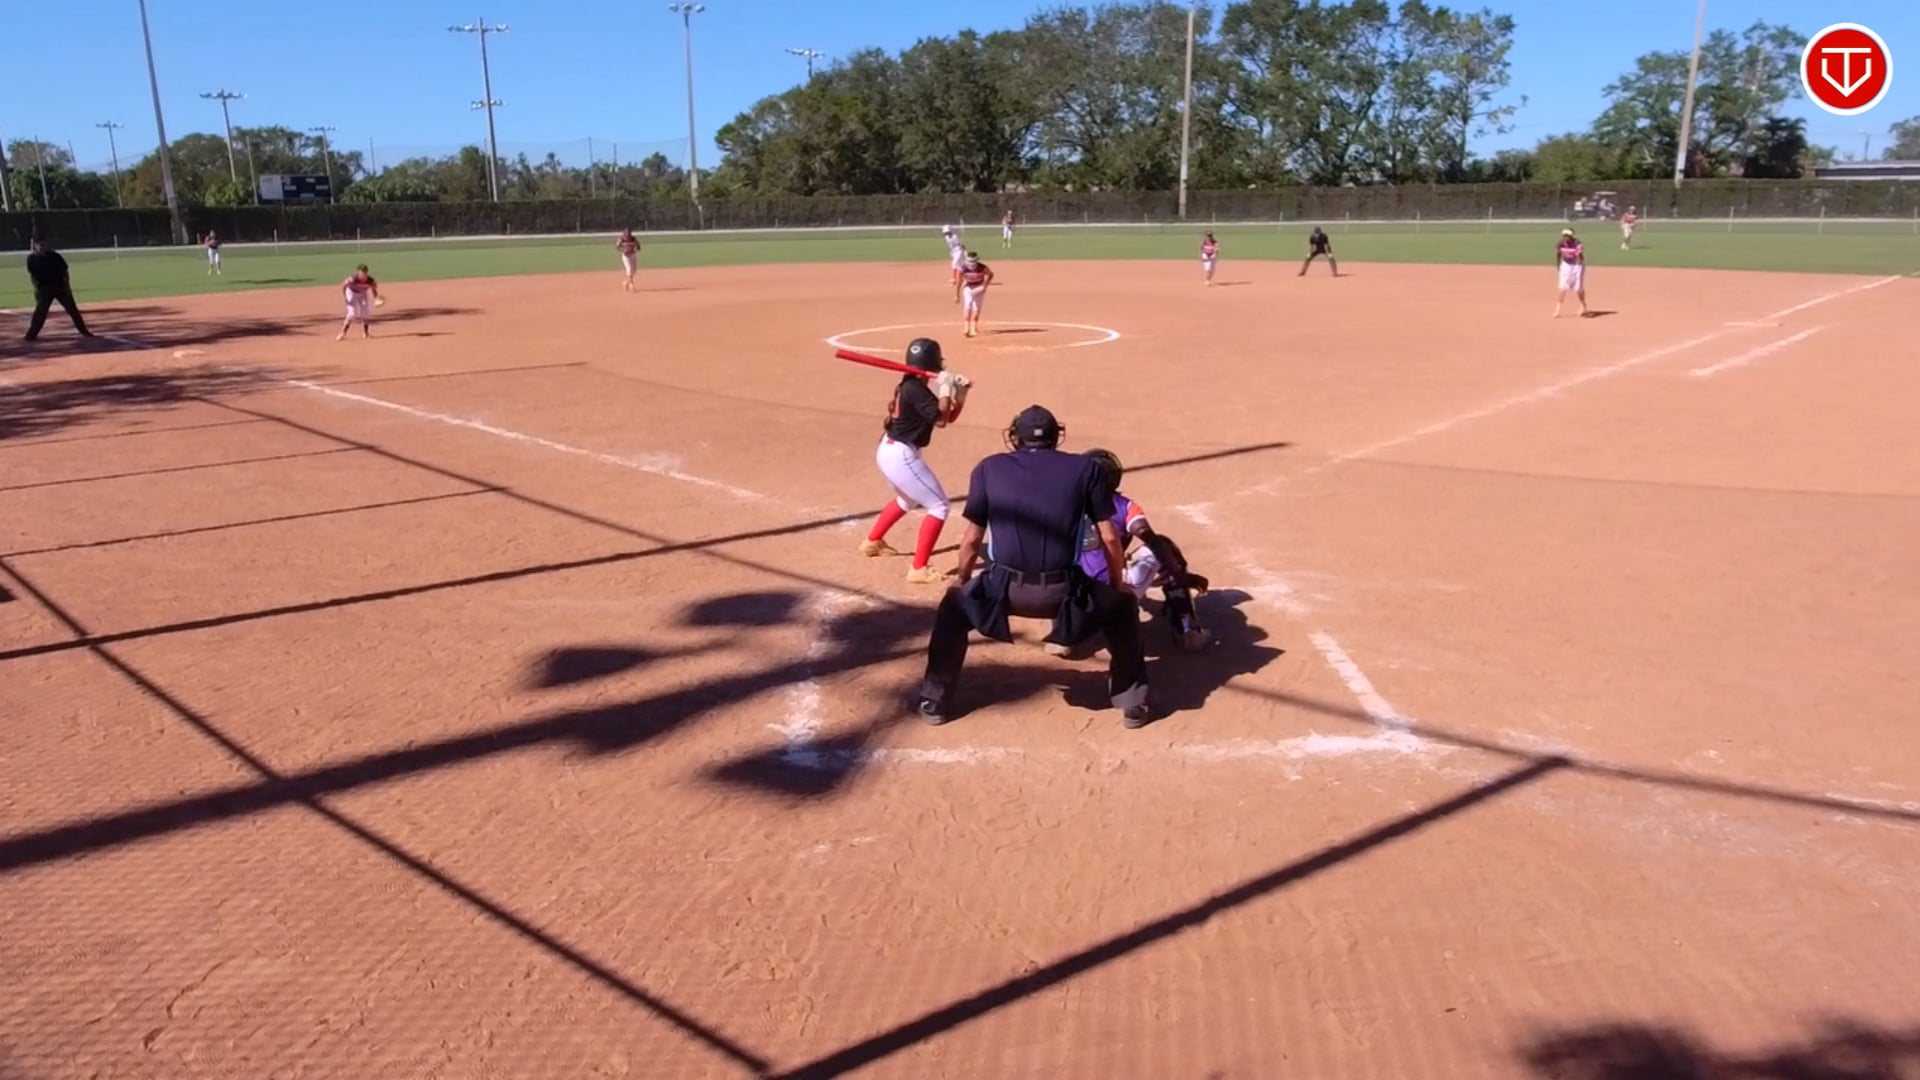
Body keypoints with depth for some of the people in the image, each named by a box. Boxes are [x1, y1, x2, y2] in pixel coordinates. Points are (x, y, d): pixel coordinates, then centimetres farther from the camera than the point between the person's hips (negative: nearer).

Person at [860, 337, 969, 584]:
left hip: (890, 451, 11)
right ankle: (918, 569, -8)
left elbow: (949, 416, 12)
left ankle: (872, 541, 49)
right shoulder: (915, 389, -19)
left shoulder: (912, 386, 11)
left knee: (908, 500, 34)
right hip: (901, 455, -11)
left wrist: (960, 393, -4)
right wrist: (946, 388, -19)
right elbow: (940, 420, -25)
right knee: (939, 506, -6)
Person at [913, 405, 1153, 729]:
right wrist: (1118, 583, 28)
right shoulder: (1086, 468, 11)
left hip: (1003, 589, 1)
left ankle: (934, 700, 29)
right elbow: (1109, 538, 11)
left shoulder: (989, 468, 13)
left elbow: (970, 540, 14)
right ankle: (1133, 704, 28)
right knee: (1124, 605, 29)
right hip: (1062, 592, 0)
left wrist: (963, 582, 31)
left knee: (953, 608, 32)